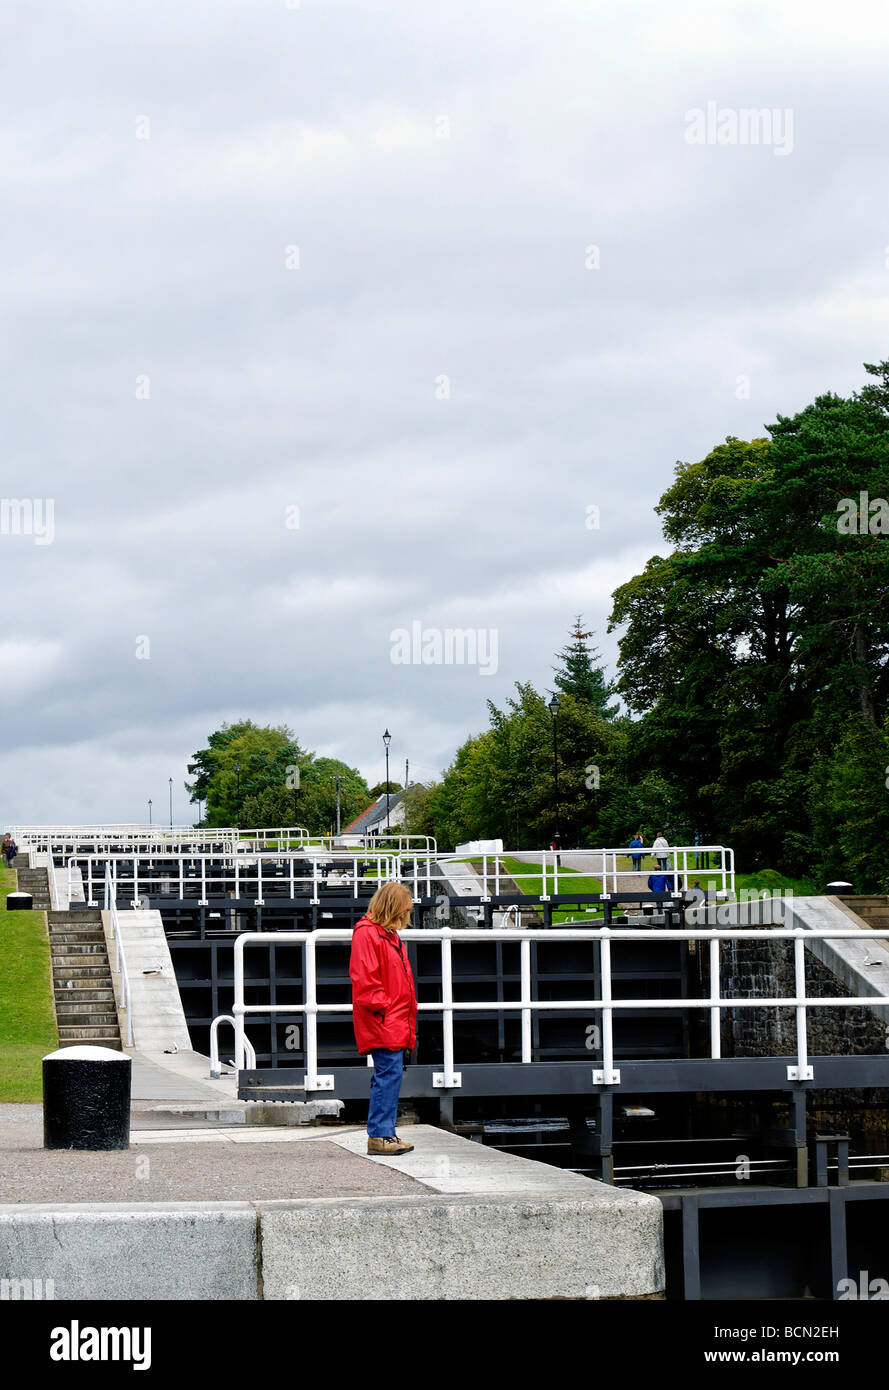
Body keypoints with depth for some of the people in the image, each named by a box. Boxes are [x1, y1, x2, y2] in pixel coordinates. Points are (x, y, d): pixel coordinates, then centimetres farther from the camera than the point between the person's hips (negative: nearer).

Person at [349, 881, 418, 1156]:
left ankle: (384, 1134, 14)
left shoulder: (389, 935, 22)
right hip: (382, 1024, -10)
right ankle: (379, 1136, -10)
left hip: (395, 1024, 10)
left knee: (389, 1076, 10)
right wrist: (384, 1007, -18)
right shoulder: (366, 934, -10)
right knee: (389, 1073, -12)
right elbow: (364, 979, -17)